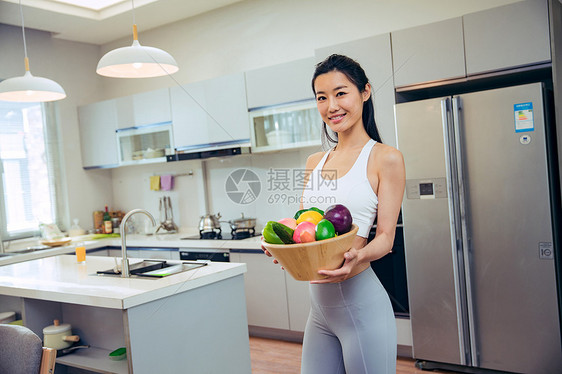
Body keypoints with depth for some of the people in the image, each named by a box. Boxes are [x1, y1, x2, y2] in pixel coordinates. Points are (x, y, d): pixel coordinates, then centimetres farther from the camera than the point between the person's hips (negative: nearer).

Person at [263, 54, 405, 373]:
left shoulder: (386, 158, -5)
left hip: (361, 302, -5)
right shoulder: (315, 162, 12)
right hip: (319, 303, 6)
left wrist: (356, 258, -28)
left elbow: (386, 237, -8)